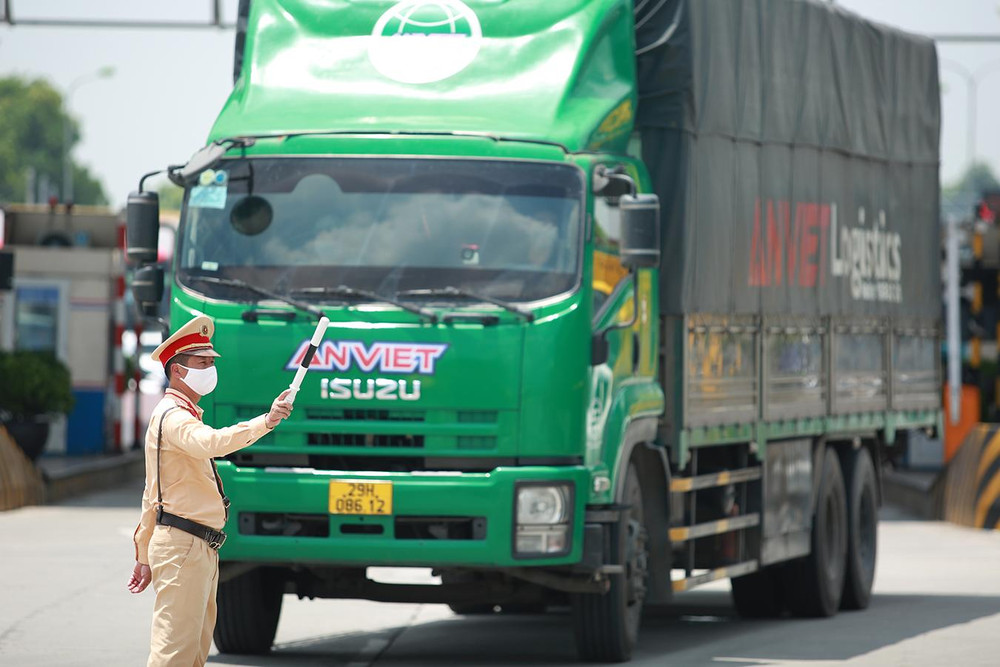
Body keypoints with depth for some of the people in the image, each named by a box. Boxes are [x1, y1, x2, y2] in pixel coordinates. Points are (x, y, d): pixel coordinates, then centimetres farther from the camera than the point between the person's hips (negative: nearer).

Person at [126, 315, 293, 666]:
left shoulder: (181, 416, 22)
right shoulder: (172, 416, -11)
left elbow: (152, 494, 25)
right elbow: (211, 442, -36)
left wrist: (144, 555, 25)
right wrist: (265, 422, -45)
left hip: (200, 552, 11)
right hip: (183, 548, -11)